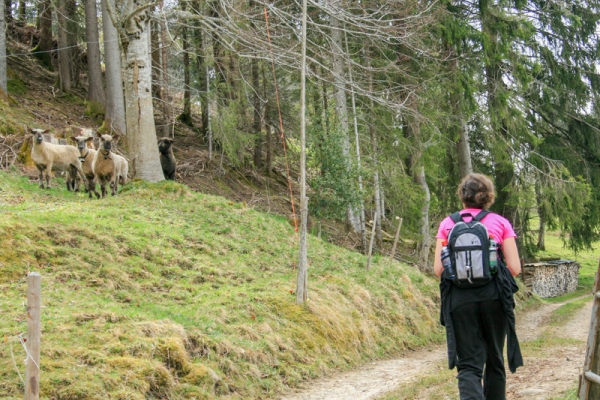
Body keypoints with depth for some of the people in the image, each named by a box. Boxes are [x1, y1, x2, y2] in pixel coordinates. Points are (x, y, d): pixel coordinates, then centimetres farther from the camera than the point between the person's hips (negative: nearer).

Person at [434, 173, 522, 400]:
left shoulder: (447, 224, 5)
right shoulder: (500, 223, 4)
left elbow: (438, 270, 0)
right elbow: (515, 268, -1)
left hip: (459, 298, 0)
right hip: (493, 296, 0)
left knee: (468, 364, 0)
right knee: (494, 359, 19)